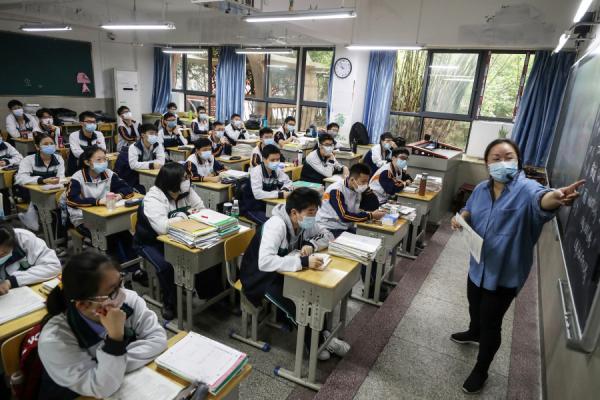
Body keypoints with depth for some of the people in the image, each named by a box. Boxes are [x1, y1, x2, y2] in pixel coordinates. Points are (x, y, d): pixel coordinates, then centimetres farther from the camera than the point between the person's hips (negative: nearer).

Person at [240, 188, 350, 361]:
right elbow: (265, 262, -43)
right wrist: (303, 261, -45)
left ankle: (321, 335, 1)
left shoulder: (304, 223, -9)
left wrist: (311, 245, -18)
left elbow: (328, 236, 3)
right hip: (262, 276, -7)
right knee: (296, 306, -24)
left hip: (282, 272, 7)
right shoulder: (276, 225, -32)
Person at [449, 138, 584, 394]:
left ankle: (481, 370, 33)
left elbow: (540, 199, -47)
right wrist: (461, 217, -10)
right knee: (475, 306, 29)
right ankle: (474, 333, 62)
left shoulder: (525, 189, -23)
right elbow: (470, 211, 14)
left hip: (505, 273, -5)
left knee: (491, 323, 10)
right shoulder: (482, 189, -4)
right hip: (479, 265, 6)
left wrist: (554, 197, -72)